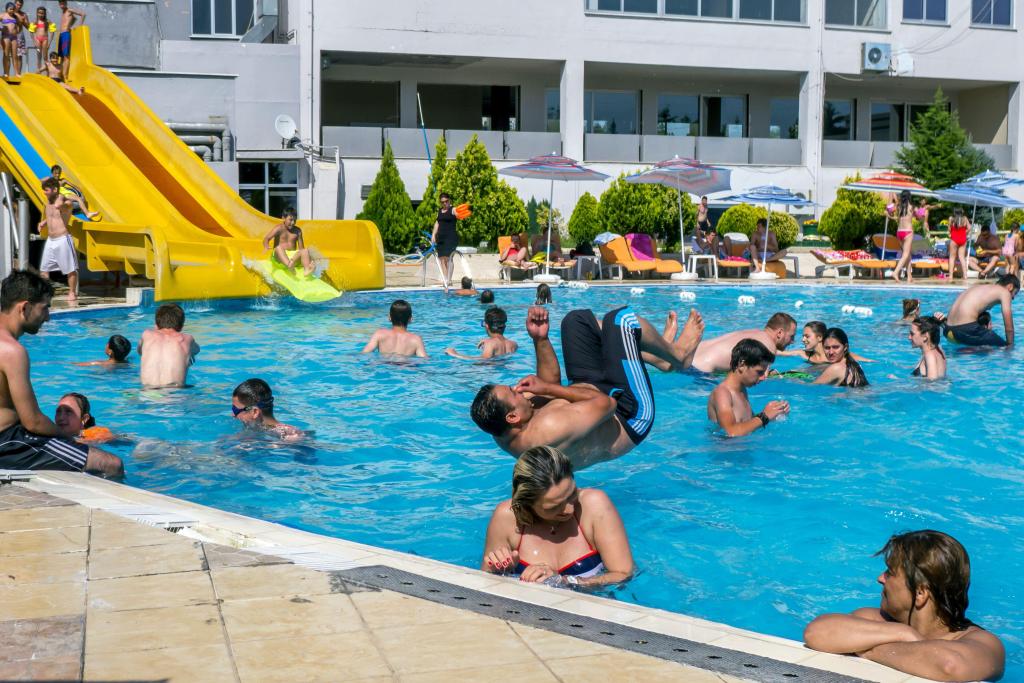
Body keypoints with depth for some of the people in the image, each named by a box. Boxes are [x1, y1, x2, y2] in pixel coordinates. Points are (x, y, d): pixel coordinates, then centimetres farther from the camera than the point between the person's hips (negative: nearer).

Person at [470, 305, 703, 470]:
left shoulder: (505, 433, -17)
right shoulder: (550, 428, -44)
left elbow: (551, 381, -4)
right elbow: (606, 404, -31)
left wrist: (540, 339, -17)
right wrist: (548, 388, -26)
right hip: (628, 418, -8)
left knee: (577, 319, 10)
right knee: (620, 319, -13)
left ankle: (658, 356, 28)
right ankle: (677, 354, 20)